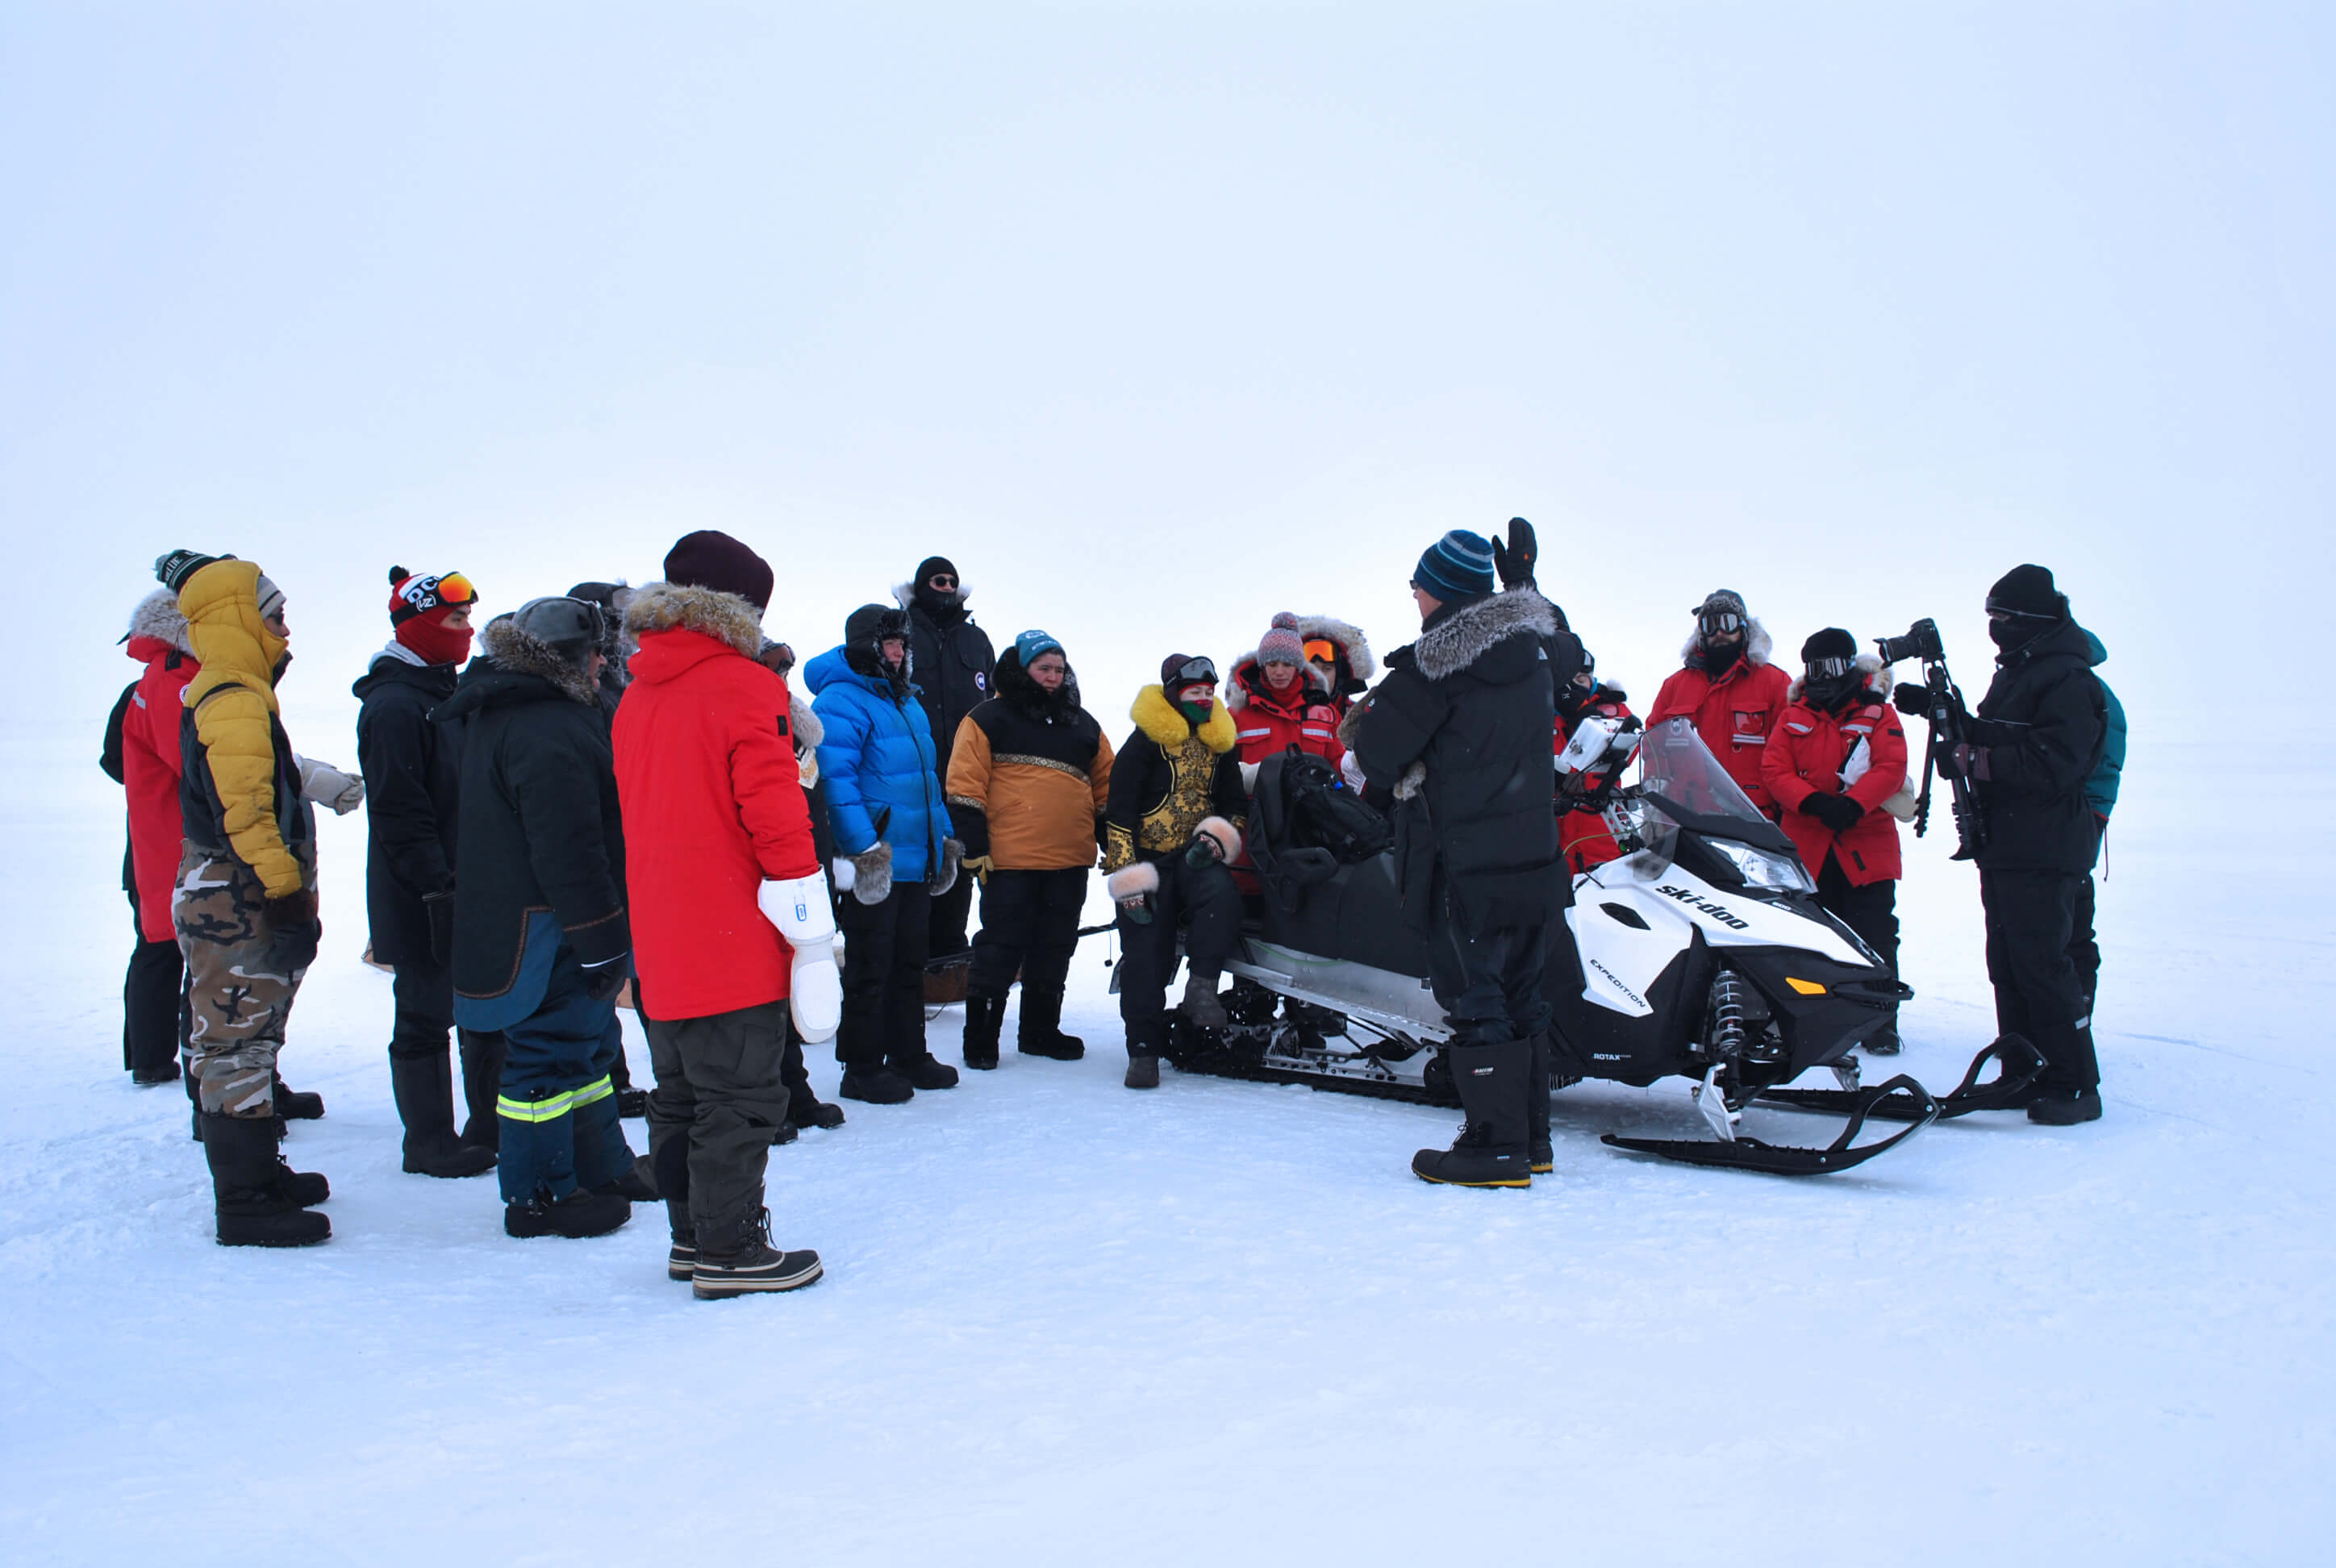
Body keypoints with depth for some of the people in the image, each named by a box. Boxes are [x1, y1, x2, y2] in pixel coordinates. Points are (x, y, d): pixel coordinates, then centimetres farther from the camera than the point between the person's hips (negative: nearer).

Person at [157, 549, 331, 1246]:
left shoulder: (227, 696, 17)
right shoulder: (235, 703, -17)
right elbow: (249, 813, -24)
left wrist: (289, 899, 24)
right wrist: (288, 900, -22)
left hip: (232, 904, 11)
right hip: (239, 907, -11)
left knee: (243, 1043, 18)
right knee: (238, 1046, -6)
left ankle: (257, 1176, 30)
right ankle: (244, 1203, 0)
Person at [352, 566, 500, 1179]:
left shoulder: (450, 694, 15)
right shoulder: (392, 706, -15)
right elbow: (400, 813, -21)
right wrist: (438, 889, -23)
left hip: (472, 890, 9)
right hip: (422, 899, -9)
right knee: (425, 1014, 2)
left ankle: (492, 1124, 28)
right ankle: (430, 1142, 13)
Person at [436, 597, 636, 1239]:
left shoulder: (498, 714, 15)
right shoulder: (545, 731, -22)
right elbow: (568, 850, -26)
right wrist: (601, 940, -21)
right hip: (546, 932, -11)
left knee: (586, 1040, 20)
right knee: (550, 1049, -2)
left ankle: (603, 1168, 32)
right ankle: (538, 1197, 9)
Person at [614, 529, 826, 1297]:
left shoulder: (636, 696, 10)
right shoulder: (744, 687, -12)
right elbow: (776, 815, -16)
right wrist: (812, 934, -12)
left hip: (660, 948, 8)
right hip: (735, 946, -8)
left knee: (681, 1096, 17)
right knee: (740, 1100, 1)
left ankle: (692, 1237, 28)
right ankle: (729, 1254, 8)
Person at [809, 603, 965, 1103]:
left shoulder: (908, 702, 18)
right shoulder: (841, 701, -11)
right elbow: (835, 779, -20)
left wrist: (945, 838, 20)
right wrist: (865, 847, -25)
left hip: (917, 861, 9)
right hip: (874, 864, -9)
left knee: (910, 962, 16)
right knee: (869, 968, -1)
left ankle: (909, 1055, 28)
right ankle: (862, 1069, 9)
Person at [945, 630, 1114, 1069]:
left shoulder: (1083, 724, 17)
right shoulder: (988, 719, 1)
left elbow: (1107, 785, 22)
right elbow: (965, 786, -4)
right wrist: (975, 847, -10)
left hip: (1070, 862, 5)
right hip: (1010, 861, -5)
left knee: (1055, 951, 12)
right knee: (1000, 950, -3)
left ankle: (1041, 1030, 24)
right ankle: (980, 1037, 7)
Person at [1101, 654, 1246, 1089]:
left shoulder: (1220, 743, 10)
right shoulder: (1146, 740, -5)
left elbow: (1235, 805, 17)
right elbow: (1118, 811, -7)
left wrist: (1217, 838, -5)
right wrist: (1127, 874, -12)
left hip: (1196, 858, 3)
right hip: (1149, 858, -3)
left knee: (1223, 896, -32)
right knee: (1146, 954, -8)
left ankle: (1201, 987, -21)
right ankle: (1143, 1049, 3)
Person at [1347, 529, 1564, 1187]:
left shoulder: (1436, 664, -14)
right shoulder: (1533, 652, 10)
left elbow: (1376, 751, -13)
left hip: (1466, 862, -8)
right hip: (1535, 854, 8)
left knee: (1476, 1000, -2)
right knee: (1519, 995, 15)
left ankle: (1495, 1146, 1)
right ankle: (1531, 1136, 22)